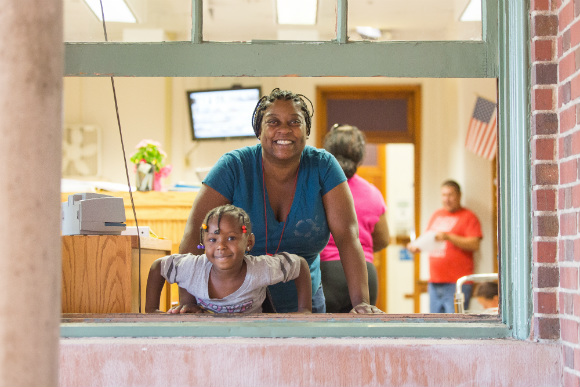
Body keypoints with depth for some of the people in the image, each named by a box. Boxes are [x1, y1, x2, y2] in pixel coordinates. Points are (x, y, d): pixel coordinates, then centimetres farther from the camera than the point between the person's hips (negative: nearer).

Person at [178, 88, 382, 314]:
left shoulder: (323, 167, -9)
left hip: (303, 303, 2)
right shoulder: (233, 167, -13)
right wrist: (187, 300, -30)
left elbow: (348, 235, -17)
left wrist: (361, 303, -29)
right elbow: (194, 231, -19)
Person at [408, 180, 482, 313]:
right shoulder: (436, 215, 20)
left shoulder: (468, 217, 0)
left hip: (457, 284, -7)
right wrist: (417, 246, 4)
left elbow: (474, 244, -12)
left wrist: (448, 237, -19)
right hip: (435, 282, 7)